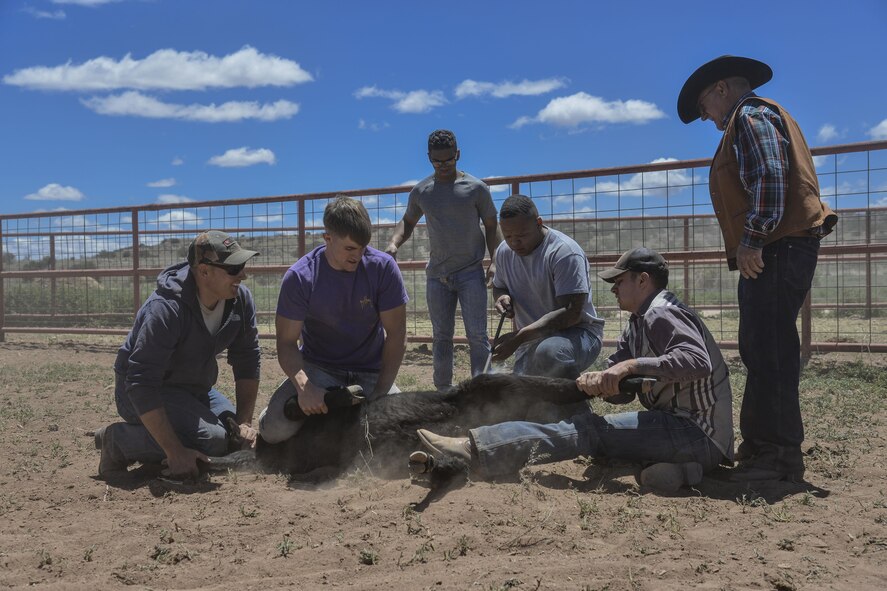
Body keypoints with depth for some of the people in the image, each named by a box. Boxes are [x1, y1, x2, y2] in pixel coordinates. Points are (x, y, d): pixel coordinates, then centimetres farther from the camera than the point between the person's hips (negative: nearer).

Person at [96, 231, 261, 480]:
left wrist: (244, 422, -9)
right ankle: (119, 440, -9)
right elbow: (141, 386, -33)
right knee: (212, 439, -27)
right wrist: (175, 453, -35)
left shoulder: (241, 298, -11)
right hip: (138, 394, -8)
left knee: (241, 438, 1)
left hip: (193, 389, 8)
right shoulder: (165, 309, -32)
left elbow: (247, 361, -1)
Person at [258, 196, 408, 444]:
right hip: (318, 367, -1)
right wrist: (304, 386, -31)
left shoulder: (383, 268, -13)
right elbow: (287, 342, -12)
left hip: (371, 372, 1)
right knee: (276, 429, -24)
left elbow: (396, 336, -9)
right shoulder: (300, 277, -14)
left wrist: (380, 393, -17)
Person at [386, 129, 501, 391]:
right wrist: (394, 243, -1)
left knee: (477, 335, -7)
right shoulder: (421, 191, 7)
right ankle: (443, 391, 15)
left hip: (471, 272, -3)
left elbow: (491, 226, 4)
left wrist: (495, 261, -8)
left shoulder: (476, 188, 0)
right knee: (441, 337, 7)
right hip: (437, 274, 3)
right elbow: (408, 222, 20)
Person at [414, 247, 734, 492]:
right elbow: (623, 392, 12)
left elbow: (698, 361, -29)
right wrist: (599, 383, -11)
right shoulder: (639, 323, 19)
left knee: (590, 430, -22)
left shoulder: (661, 314, -11)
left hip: (698, 432, -10)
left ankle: (473, 449, -29)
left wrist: (632, 365, -32)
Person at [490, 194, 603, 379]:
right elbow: (498, 286, 21)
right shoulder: (504, 251, 2)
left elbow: (571, 313, -27)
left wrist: (519, 337, -33)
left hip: (575, 333, -7)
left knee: (549, 352, -39)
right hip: (532, 343, 8)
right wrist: (502, 297, -5)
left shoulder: (564, 252, -21)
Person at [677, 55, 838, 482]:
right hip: (773, 253, 11)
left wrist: (752, 241, -21)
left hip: (776, 250, -11)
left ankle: (780, 455, -7)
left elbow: (769, 178, -20)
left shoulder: (751, 116, -5)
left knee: (768, 351, -11)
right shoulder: (757, 118, 27)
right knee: (760, 351, 13)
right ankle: (760, 446, 20)